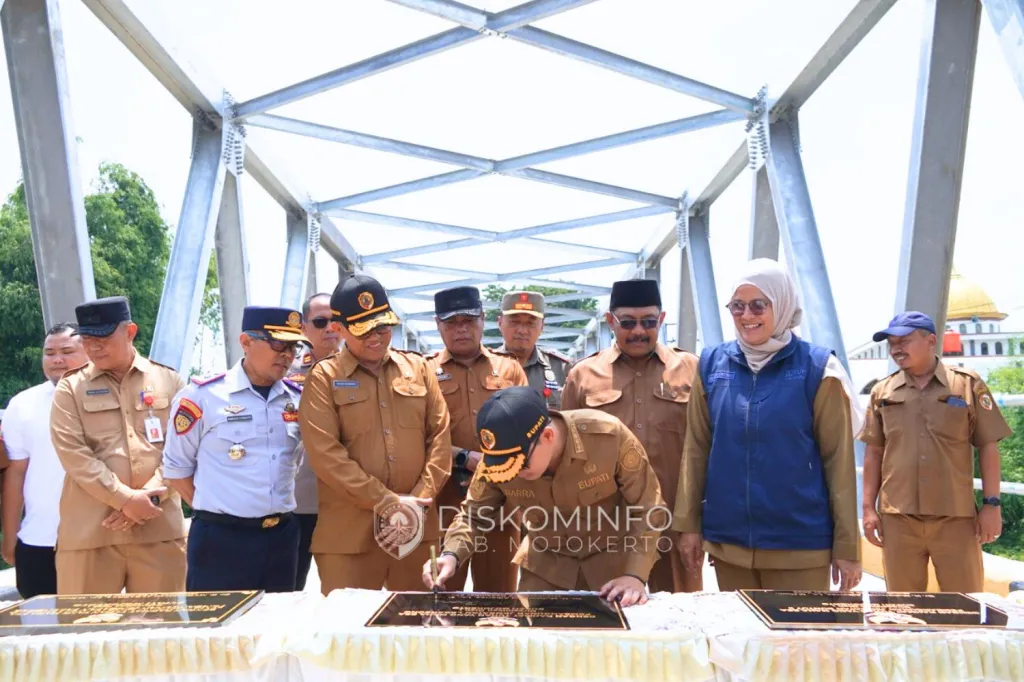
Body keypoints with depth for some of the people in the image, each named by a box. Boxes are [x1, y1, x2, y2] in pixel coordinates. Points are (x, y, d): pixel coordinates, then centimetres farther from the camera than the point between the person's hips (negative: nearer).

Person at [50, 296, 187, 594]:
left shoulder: (169, 380, 8)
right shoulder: (70, 388, 5)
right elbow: (74, 455, -5)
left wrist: (149, 496, -9)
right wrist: (125, 499, -13)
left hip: (160, 527, 1)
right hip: (90, 530, -1)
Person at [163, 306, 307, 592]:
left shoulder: (298, 399, 3)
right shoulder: (202, 396, -9)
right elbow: (176, 467, 1)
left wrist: (276, 511, 10)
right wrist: (212, 512, 2)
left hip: (282, 537, 4)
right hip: (221, 539, -4)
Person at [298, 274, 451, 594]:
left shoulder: (418, 368, 9)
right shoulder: (323, 378, -1)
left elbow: (440, 436, 6)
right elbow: (325, 454, -10)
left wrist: (419, 501, -4)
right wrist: (388, 503, -12)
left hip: (418, 526, 3)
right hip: (348, 532, -3)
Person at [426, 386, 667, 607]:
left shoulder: (609, 436, -30)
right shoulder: (496, 459, -23)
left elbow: (648, 511, -19)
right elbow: (474, 515, -7)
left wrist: (635, 574, -29)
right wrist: (452, 555, -26)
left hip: (613, 559, -1)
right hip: (545, 563, 2)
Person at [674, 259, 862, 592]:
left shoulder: (817, 368, -6)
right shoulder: (712, 364, 1)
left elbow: (838, 459, -4)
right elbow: (695, 449, 4)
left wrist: (847, 546, -4)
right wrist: (689, 524, 4)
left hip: (800, 545, -2)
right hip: (727, 542, 3)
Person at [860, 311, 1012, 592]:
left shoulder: (968, 384, 2)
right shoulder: (883, 391, 7)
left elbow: (988, 446, 3)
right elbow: (874, 452, 9)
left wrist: (991, 504, -1)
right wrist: (868, 507, 5)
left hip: (955, 516, -1)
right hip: (898, 518, 2)